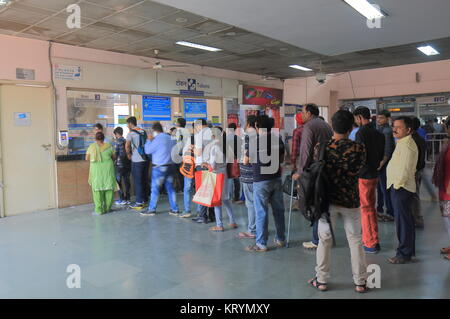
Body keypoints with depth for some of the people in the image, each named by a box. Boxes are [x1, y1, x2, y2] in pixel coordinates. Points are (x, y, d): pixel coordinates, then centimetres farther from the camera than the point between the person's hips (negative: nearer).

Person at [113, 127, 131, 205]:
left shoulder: (117, 142, -9)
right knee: (127, 181, 10)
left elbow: (115, 154, -10)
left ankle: (122, 199, 4)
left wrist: (115, 160, 5)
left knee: (119, 181, 4)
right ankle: (128, 199, 14)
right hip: (128, 164, 6)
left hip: (120, 164, -6)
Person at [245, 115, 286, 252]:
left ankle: (261, 244, 7)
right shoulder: (278, 139, 2)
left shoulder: (255, 141, -13)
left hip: (261, 180, -5)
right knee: (279, 210, 13)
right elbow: (282, 159, 12)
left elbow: (248, 161, -4)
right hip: (276, 178, 5)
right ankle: (280, 239, 25)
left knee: (261, 212, 1)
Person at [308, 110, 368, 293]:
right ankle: (360, 282, 25)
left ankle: (321, 280, 22)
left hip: (327, 200, 0)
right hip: (351, 201, 0)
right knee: (355, 241, 14)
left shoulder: (321, 147, -11)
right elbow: (359, 170, 3)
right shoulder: (358, 148, -11)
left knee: (324, 240, 12)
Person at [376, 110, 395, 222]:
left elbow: (388, 150, -21)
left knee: (385, 189, -3)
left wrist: (381, 163, -22)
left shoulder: (387, 131, -15)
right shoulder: (379, 129, 12)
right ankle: (379, 210, 30)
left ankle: (390, 214, 6)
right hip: (378, 163, 9)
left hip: (384, 165, -9)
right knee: (379, 188, 17)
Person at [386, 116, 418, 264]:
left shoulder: (406, 145, -17)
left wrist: (397, 184, -15)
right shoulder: (403, 143, 16)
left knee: (403, 221, -3)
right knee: (406, 220, 18)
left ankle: (404, 254, 7)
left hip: (401, 188, -11)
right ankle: (409, 249, 30)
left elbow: (405, 169, -24)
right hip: (399, 187, 11)